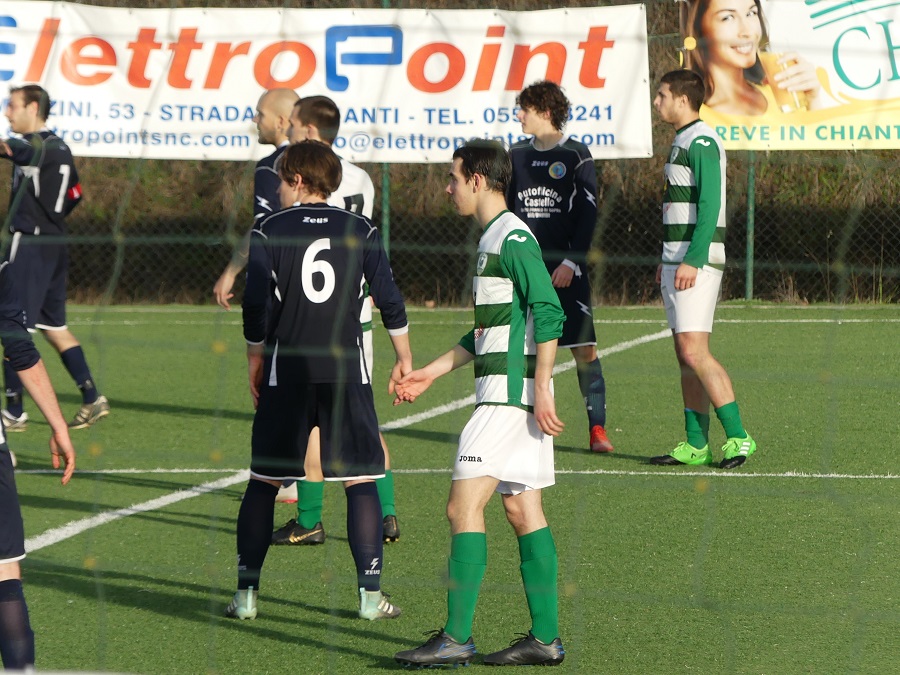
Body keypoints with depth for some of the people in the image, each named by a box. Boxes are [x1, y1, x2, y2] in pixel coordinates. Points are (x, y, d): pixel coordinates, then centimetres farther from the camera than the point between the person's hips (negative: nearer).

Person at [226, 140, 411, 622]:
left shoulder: (269, 232, -1)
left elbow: (256, 307, -3)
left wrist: (255, 364, 10)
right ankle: (371, 594, -2)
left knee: (263, 482, 8)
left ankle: (246, 592, 6)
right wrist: (404, 358, 13)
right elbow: (389, 299, 3)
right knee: (360, 481, 3)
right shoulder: (360, 231, 4)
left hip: (286, 373, 0)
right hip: (347, 372, 0)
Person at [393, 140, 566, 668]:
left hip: (510, 393, -10)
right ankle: (546, 638, 11)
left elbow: (549, 313, -20)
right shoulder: (494, 238, 18)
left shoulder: (513, 239, -12)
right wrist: (432, 372, 26)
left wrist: (540, 390, -23)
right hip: (507, 394, 10)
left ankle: (457, 638, -11)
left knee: (464, 506, -10)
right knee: (523, 510, 9)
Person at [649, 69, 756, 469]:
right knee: (686, 354, 8)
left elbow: (710, 206, -20)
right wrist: (666, 260, 24)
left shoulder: (701, 142, -13)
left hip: (697, 262, -10)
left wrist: (692, 261, -25)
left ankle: (738, 436, -13)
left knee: (694, 351, -15)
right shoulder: (682, 142, 18)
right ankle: (696, 445, 9)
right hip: (677, 261, 10)